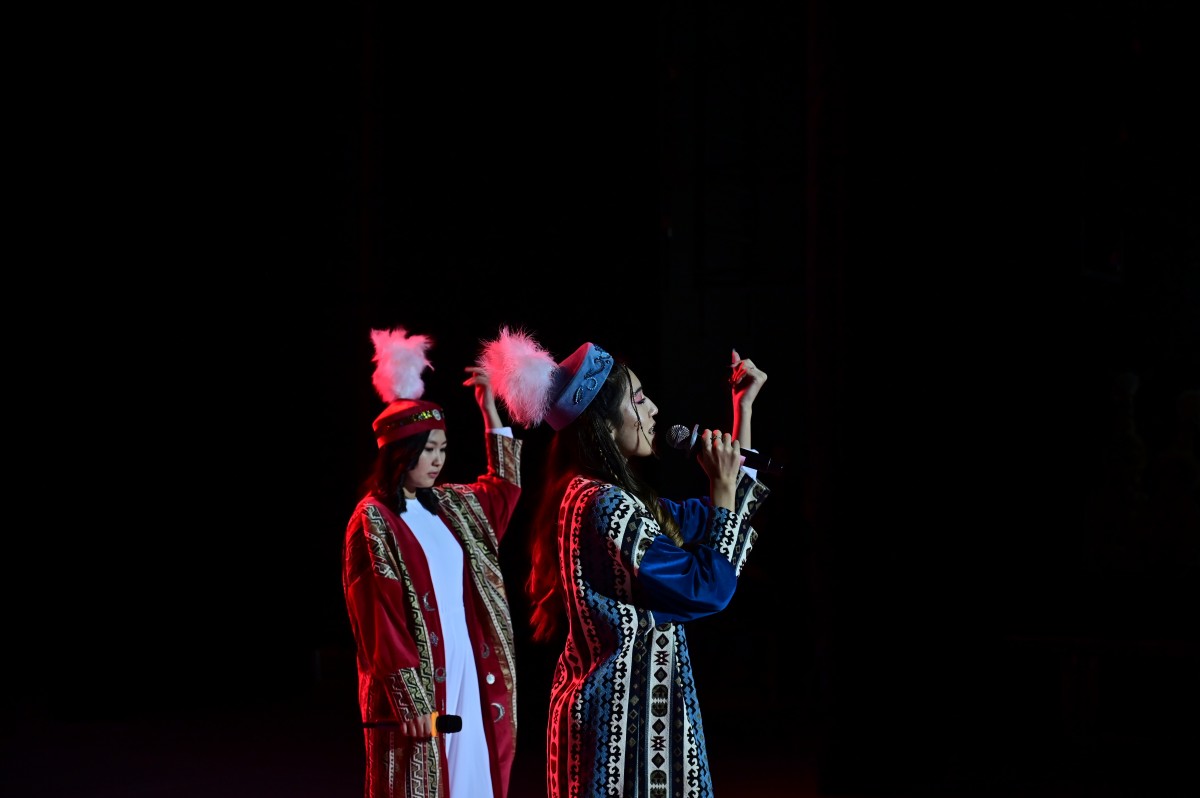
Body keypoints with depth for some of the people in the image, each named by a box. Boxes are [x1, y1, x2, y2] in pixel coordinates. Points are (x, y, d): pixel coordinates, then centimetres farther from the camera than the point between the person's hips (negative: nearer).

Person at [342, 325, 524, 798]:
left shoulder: (449, 506, 11)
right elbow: (378, 620, -13)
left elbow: (504, 487, 27)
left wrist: (488, 406, 20)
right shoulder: (372, 521, -9)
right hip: (414, 682, -7)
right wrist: (412, 703, -18)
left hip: (466, 668, 7)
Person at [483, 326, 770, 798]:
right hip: (623, 712, -10)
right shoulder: (602, 505, -20)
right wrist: (724, 490, -9)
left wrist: (744, 411, 21)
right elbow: (706, 590, -18)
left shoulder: (611, 496, 11)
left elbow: (703, 523, 23)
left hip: (620, 703, 10)